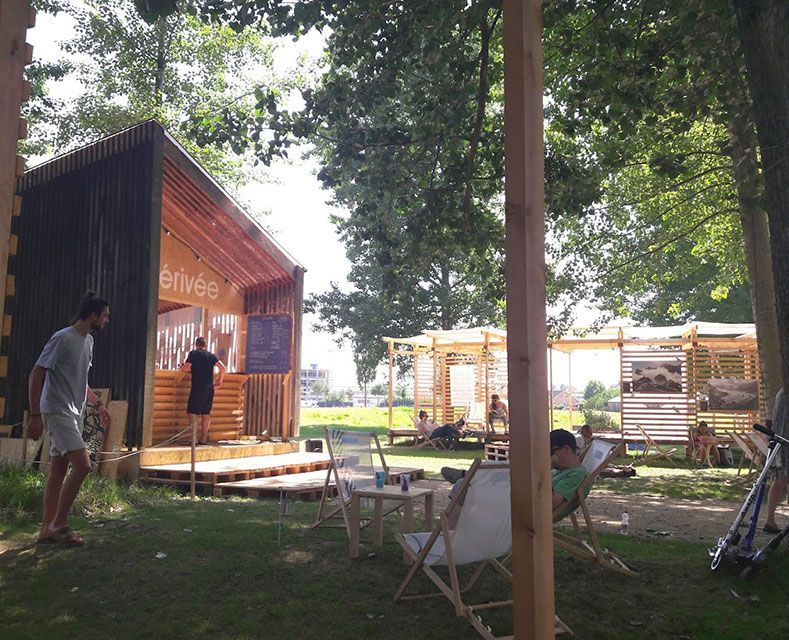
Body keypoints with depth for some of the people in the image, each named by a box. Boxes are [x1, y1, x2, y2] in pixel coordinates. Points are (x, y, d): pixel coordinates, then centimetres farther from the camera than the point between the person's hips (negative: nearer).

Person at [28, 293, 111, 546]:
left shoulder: (88, 341, 13)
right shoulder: (63, 338, -14)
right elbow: (36, 375, -15)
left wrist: (97, 403, 22)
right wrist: (35, 415, -18)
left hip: (74, 413, 9)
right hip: (58, 411, -9)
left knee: (59, 471, 10)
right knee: (82, 465, -15)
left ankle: (48, 528, 17)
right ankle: (59, 523, -2)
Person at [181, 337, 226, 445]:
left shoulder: (193, 353, 1)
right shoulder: (211, 355, 12)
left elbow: (186, 368, -8)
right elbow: (223, 368, 5)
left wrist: (182, 367, 15)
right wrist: (219, 381, 15)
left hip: (197, 387, -4)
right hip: (209, 388, 5)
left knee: (192, 412, -3)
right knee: (206, 413, 10)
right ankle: (203, 438, 11)